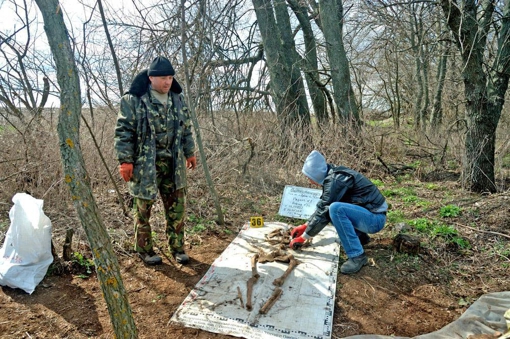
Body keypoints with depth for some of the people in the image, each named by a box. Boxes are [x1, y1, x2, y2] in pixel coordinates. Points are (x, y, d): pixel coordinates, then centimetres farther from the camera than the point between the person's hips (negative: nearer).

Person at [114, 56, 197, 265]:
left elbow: (186, 128, 18)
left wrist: (190, 152, 18)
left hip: (173, 163, 5)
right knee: (143, 210, 7)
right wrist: (125, 160, -13)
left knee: (177, 207, 8)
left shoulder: (177, 99, 9)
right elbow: (123, 131, -9)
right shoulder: (133, 100, -9)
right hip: (144, 164, -4)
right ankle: (145, 250, 24)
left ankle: (177, 247, 23)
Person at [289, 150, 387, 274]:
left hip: (374, 218, -10)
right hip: (367, 214, 10)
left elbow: (323, 212, -21)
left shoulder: (335, 180, -22)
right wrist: (305, 225, 10)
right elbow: (322, 206, 14)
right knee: (329, 208, 11)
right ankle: (360, 236, 19)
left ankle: (357, 256, -19)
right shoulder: (332, 176, 5)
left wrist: (303, 237, -12)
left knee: (335, 208, -31)